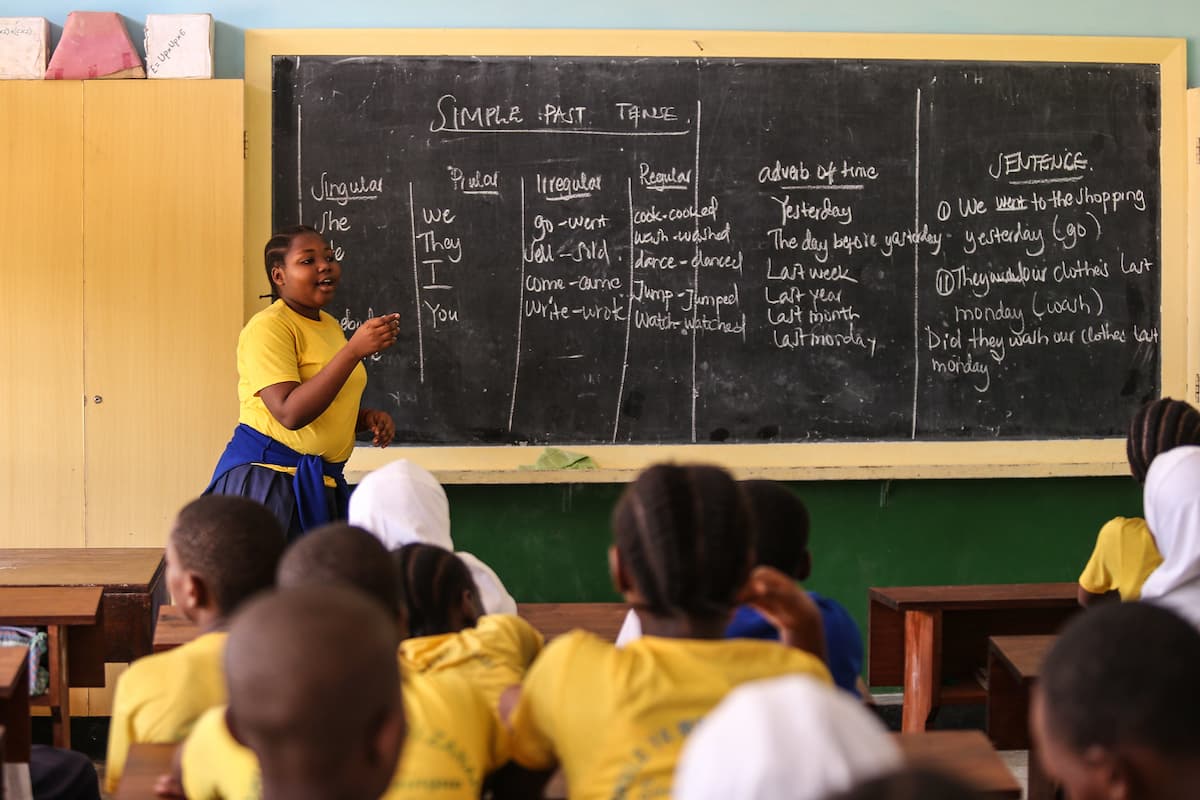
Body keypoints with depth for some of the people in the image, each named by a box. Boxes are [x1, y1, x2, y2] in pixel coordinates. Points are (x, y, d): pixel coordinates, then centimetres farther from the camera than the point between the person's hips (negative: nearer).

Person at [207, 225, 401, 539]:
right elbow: (289, 413, -25)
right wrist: (355, 350, -28)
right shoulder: (267, 327, -12)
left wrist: (368, 418, 5)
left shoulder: (329, 325, 14)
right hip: (266, 479, -8)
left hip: (322, 484, 8)